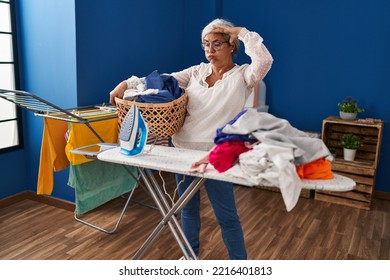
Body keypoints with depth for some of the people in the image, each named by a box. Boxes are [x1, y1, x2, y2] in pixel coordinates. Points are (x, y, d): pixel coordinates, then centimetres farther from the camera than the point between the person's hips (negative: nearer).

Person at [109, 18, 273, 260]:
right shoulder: (197, 72, 8)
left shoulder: (242, 76, -5)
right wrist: (127, 83, -2)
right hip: (183, 150, 6)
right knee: (188, 208, 20)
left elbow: (264, 60, -23)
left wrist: (241, 32, -14)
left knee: (227, 215, 4)